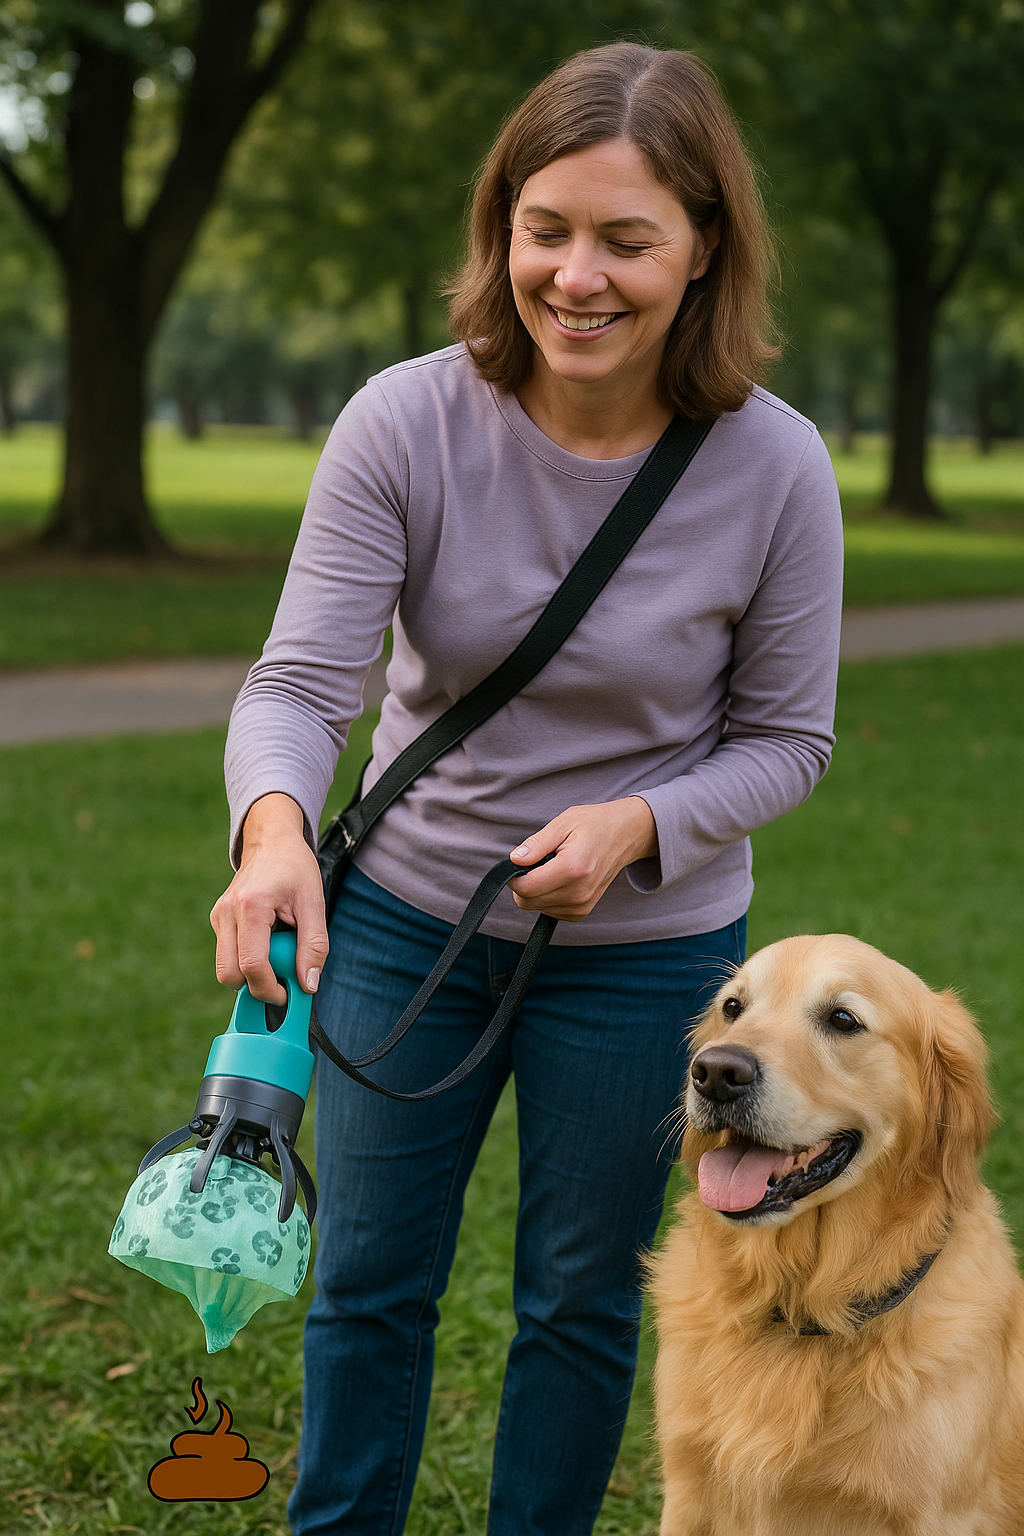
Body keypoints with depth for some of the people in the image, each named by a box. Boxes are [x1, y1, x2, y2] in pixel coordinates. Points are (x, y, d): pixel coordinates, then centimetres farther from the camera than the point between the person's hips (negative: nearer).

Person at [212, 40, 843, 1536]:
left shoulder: (774, 467, -17)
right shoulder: (407, 423, -18)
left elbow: (785, 738, -6)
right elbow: (301, 680, -22)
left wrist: (637, 825, -25)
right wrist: (275, 831, -43)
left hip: (646, 947, -1)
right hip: (404, 912, 1)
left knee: (580, 1299, 16)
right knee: (367, 1281, 15)